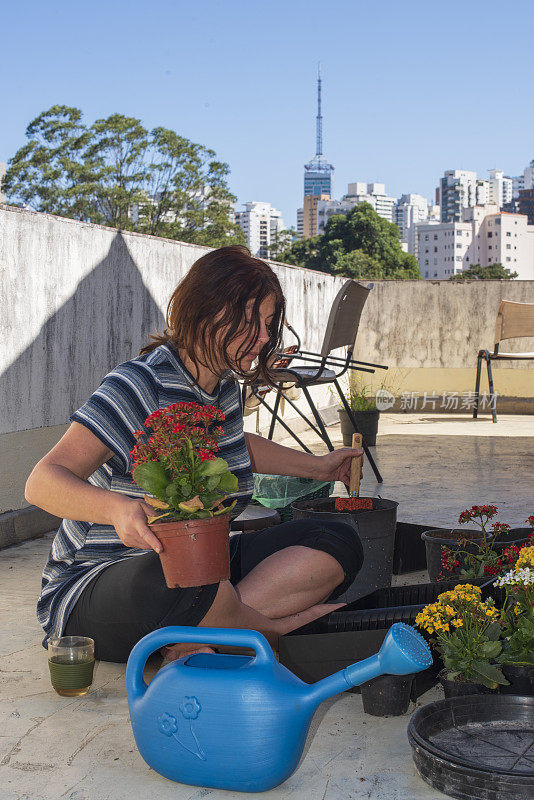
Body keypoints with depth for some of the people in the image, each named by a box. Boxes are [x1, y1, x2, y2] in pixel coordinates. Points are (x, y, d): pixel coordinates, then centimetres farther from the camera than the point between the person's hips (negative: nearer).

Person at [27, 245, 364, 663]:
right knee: (178, 584, -43)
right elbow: (42, 482, -27)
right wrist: (119, 509, -46)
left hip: (203, 566, 8)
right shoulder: (139, 386, -18)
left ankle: (196, 638, -20)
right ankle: (269, 628, -11)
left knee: (338, 543, -7)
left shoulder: (225, 386, 7)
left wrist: (319, 466, 25)